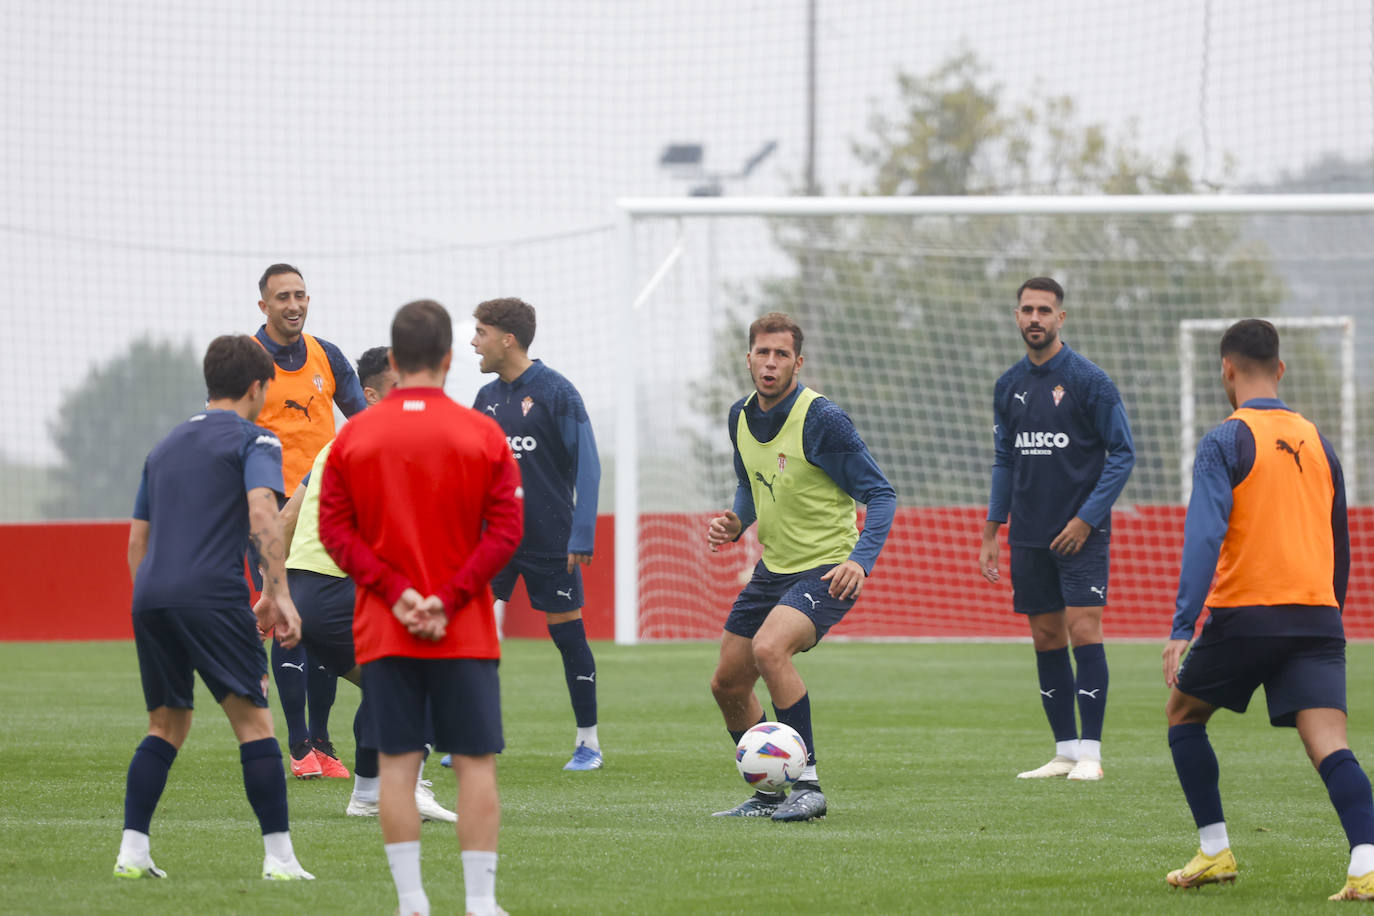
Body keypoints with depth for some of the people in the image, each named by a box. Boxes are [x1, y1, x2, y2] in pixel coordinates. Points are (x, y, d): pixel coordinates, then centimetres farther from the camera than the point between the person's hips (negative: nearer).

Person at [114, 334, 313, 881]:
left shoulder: (166, 447, 24)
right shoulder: (251, 440, 3)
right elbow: (262, 513, -14)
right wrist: (278, 593, -16)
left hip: (150, 596, 6)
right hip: (212, 596, -6)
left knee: (166, 726, 16)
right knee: (253, 721, -3)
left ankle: (132, 851, 9)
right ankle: (279, 857, -8)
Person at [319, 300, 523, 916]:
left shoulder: (354, 437, 2)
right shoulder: (483, 435, -2)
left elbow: (335, 529, -3)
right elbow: (505, 530, -8)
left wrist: (395, 591, -8)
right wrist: (449, 599, -10)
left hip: (383, 634, 1)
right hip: (467, 634, -1)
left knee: (396, 764, 2)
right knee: (476, 763, 3)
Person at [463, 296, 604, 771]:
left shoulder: (557, 392, -9)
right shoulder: (487, 397, 8)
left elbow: (586, 465, -9)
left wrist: (581, 535, -14)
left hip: (549, 540, -5)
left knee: (568, 636, 3)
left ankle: (588, 742, 14)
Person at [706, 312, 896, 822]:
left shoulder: (821, 419, -18)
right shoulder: (741, 417, 4)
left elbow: (880, 493, -16)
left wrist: (861, 558, -30)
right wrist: (736, 523, 0)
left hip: (828, 569, -8)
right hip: (774, 567, 8)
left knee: (769, 648, -32)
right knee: (727, 685, 8)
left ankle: (807, 785, -24)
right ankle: (768, 796, 27)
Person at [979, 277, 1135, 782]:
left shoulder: (1088, 380, -6)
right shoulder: (1009, 385, 10)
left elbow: (1122, 452, -6)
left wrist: (1087, 518, -12)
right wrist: (990, 534, 13)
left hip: (1080, 534, -5)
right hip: (1028, 539, 5)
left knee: (1083, 630, -12)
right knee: (1046, 639, 6)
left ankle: (1090, 753, -9)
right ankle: (1065, 751, 11)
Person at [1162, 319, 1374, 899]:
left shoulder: (1226, 443, -3)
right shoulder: (1317, 443, 15)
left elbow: (1204, 536, -14)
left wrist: (1182, 628, -18)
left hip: (1245, 613, -4)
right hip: (1316, 614, 4)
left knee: (1183, 714, 20)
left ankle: (1215, 851, 16)